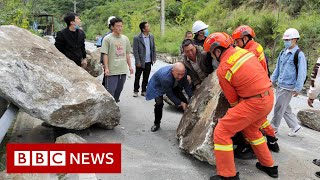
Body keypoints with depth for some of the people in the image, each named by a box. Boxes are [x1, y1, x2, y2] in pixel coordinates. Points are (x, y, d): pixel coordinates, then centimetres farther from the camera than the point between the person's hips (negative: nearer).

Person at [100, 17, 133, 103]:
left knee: (119, 90, 14)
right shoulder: (107, 39, -6)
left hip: (123, 70, 5)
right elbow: (105, 54, -9)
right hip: (112, 71, -5)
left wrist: (130, 66, 12)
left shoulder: (125, 38, 10)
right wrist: (106, 68, -15)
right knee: (110, 91, -2)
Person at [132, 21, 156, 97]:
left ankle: (143, 91, 24)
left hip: (148, 62, 5)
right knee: (137, 77, 8)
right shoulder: (137, 38, -11)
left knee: (146, 77, 12)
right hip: (140, 62, -4)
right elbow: (135, 51, -11)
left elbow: (153, 48, 12)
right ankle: (136, 91, 21)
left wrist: (154, 58, 5)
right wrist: (138, 62, -14)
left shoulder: (151, 37, 5)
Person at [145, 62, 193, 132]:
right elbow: (169, 94, -31)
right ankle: (157, 123, 1)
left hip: (173, 86, 6)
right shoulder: (165, 78, -45)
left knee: (184, 101, -2)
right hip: (158, 86, -5)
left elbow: (186, 86, -15)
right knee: (159, 103, -25)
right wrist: (180, 103, -28)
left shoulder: (182, 73, -30)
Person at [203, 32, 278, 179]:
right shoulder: (243, 51, 5)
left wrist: (235, 110, 18)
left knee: (221, 132, 0)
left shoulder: (222, 70, -13)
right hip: (269, 97, 8)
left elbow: (233, 100, -4)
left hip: (254, 103, -8)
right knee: (251, 130, 30)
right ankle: (269, 166, 42)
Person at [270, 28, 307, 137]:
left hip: (288, 87, -7)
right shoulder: (283, 53, 10)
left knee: (279, 108, 1)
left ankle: (273, 128, 16)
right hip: (279, 85, 7)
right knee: (285, 108, 14)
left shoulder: (299, 55, -12)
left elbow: (302, 73, -13)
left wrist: (298, 88, -14)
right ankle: (295, 126, 27)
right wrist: (273, 80, 16)